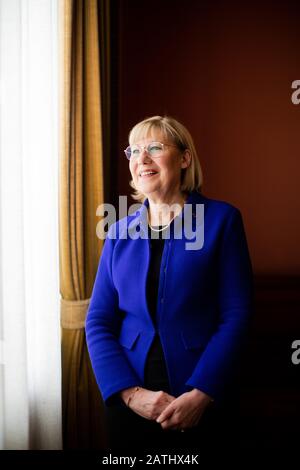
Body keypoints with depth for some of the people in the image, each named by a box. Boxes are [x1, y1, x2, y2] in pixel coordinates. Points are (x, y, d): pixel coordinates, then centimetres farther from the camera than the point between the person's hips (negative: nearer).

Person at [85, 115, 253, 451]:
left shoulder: (221, 220, -3)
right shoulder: (120, 232, 5)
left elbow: (236, 315, -7)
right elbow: (98, 321, 1)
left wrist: (202, 393, -16)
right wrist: (130, 392, -11)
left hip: (203, 402, -2)